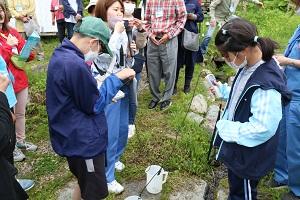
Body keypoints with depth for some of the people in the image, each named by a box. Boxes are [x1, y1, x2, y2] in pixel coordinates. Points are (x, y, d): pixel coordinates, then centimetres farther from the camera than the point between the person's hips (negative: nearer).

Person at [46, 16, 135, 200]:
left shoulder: (61, 55, 4)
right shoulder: (74, 64, -28)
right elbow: (95, 105, -18)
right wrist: (117, 78, -11)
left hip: (75, 138, 10)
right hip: (83, 142, -10)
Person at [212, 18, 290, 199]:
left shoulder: (266, 84, -34)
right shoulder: (248, 66, -6)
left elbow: (262, 129, -32)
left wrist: (225, 128, -22)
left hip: (249, 156, -8)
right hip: (237, 148, 8)